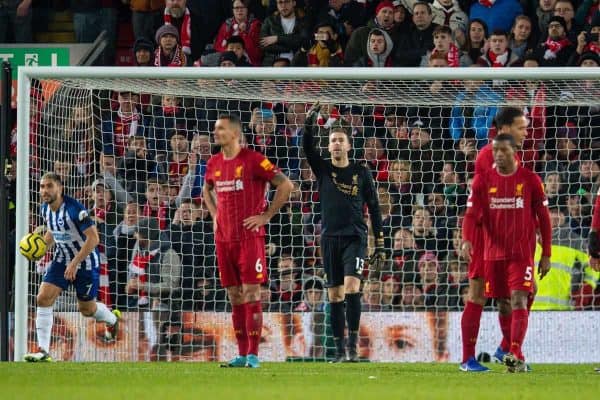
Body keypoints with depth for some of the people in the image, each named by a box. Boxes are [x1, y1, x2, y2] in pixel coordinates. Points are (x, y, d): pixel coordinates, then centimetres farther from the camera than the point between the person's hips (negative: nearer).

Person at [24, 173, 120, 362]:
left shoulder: (74, 209, -27)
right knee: (43, 298, -13)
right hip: (62, 259, 6)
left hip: (86, 261, -6)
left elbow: (93, 238, -28)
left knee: (86, 308, 10)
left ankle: (112, 319, 46)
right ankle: (43, 351, -11)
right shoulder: (45, 209, -4)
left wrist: (75, 263, -30)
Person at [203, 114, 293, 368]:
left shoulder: (253, 160, -8)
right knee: (235, 297, 7)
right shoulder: (214, 163, 11)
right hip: (223, 238, 6)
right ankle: (241, 354, 11)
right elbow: (207, 190, 32)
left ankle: (253, 355, -7)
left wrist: (266, 216, -9)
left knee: (251, 295, -8)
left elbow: (285, 185, -9)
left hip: (249, 237, -6)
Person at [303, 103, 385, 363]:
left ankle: (353, 346, -16)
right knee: (335, 295, 3)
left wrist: (380, 245, 3)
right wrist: (310, 123, -25)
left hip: (355, 237, -2)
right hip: (330, 238, 2)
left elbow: (374, 208, 8)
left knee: (351, 288, -18)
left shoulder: (361, 173, 6)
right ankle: (339, 350, 7)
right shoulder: (323, 170, 9)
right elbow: (307, 148, -8)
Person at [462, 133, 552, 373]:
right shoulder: (483, 180, 4)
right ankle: (516, 356, 21)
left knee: (519, 300, -18)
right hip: (493, 253, 3)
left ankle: (515, 354, -27)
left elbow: (543, 218, 5)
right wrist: (466, 241, -22)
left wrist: (546, 255, 3)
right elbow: (472, 214, -3)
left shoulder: (530, 180, 0)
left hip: (522, 253, -3)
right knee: (503, 303, 9)